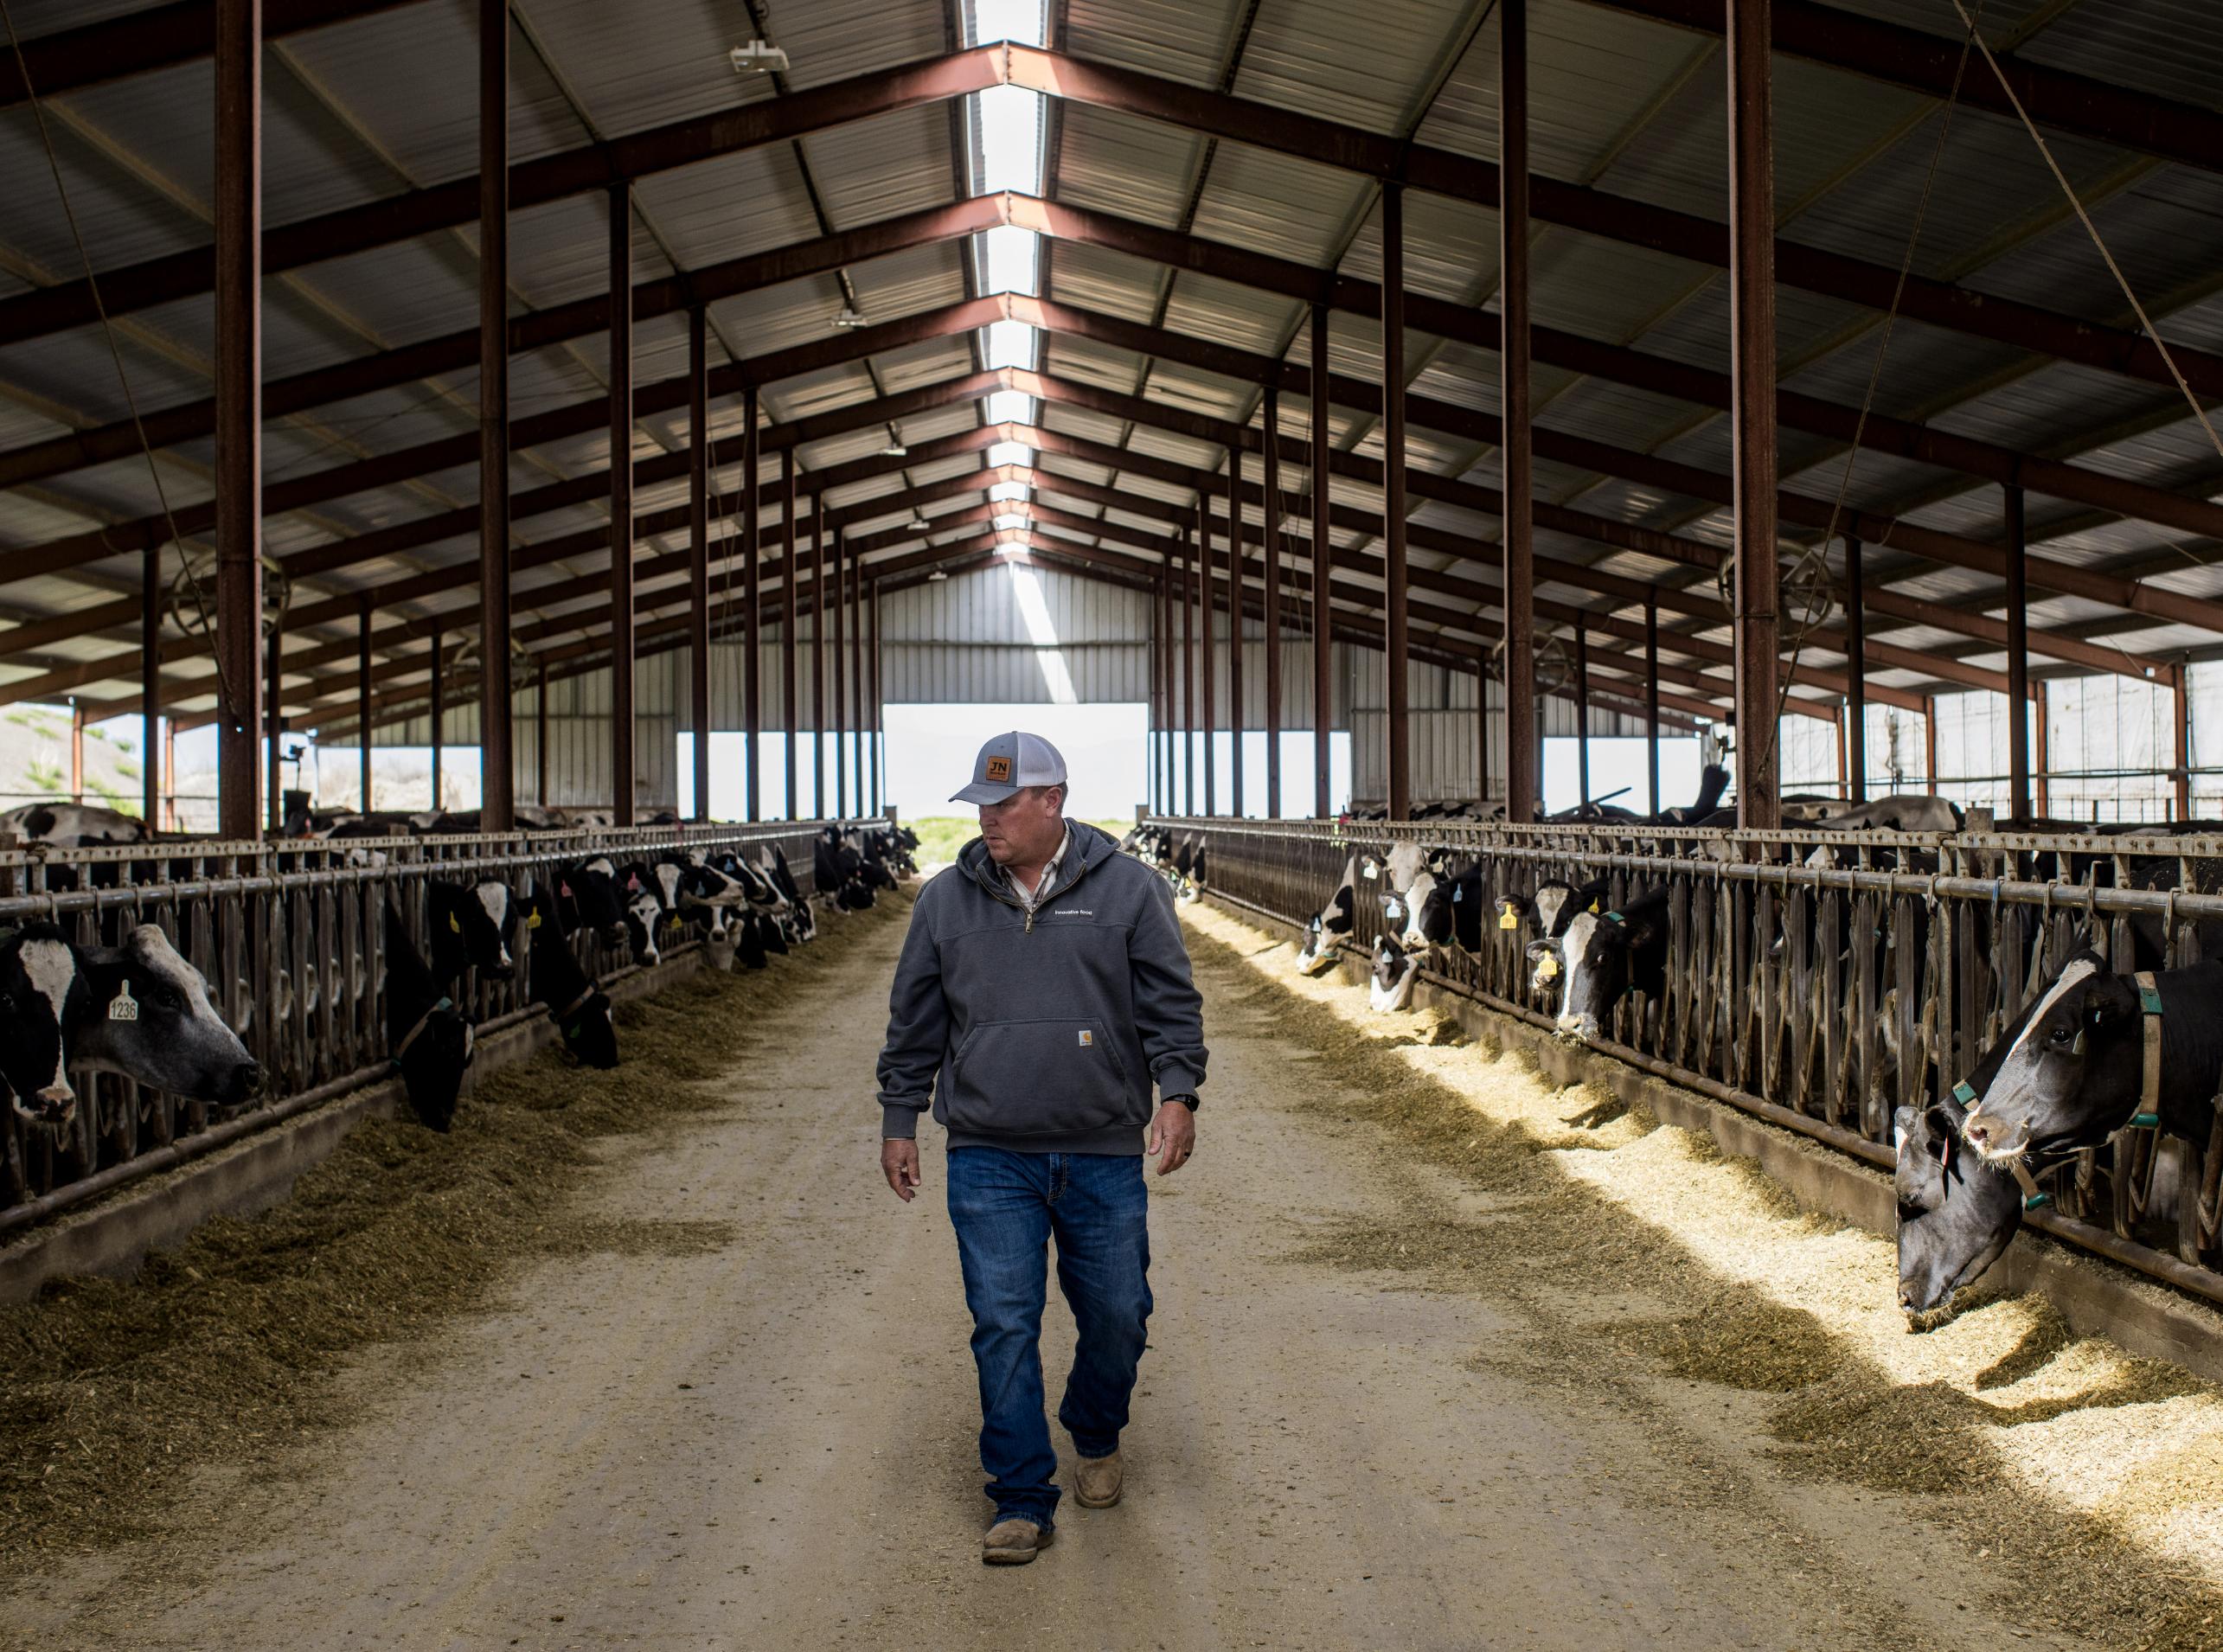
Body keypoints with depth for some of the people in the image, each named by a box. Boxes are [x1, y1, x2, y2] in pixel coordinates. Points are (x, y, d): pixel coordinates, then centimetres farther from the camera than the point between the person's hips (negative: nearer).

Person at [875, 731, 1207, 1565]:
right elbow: (914, 1026, 12)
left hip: (1106, 1157, 0)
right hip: (989, 1159, 1)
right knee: (1003, 1325, -2)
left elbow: (1172, 1004, 2)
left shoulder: (1128, 889, 1)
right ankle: (1023, 1501, 9)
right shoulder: (946, 901, 6)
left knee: (1117, 1316, 7)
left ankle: (1096, 1440, 36)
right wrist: (898, 1123, 12)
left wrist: (1178, 1094, -10)